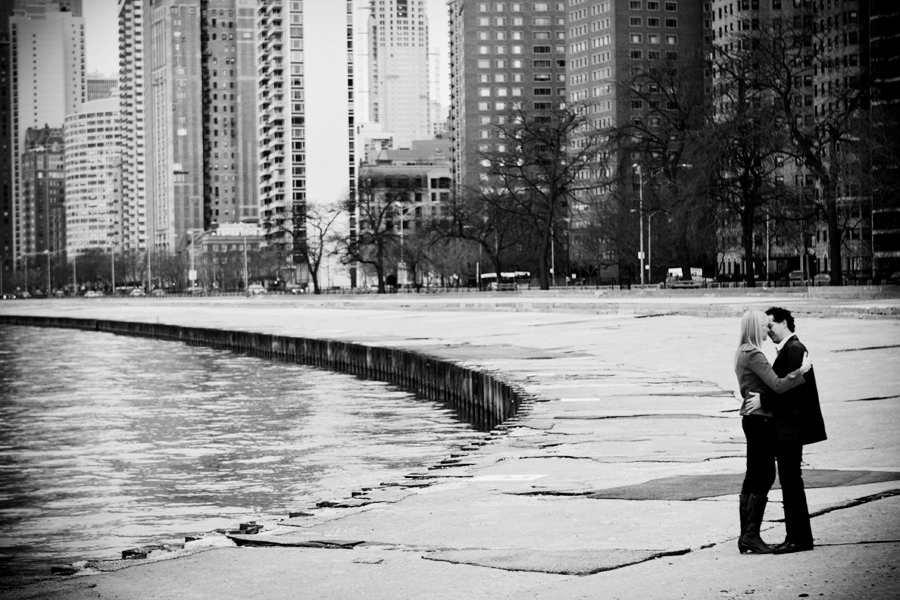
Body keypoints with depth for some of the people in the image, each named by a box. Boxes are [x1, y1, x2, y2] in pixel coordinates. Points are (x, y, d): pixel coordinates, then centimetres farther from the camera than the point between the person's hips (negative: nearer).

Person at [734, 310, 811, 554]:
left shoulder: (742, 353, 14)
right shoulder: (753, 355, -17)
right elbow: (778, 385, -21)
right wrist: (801, 371, -12)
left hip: (752, 419, 10)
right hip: (760, 420, -10)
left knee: (753, 477, 11)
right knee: (764, 476, -6)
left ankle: (746, 535, 13)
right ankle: (751, 534, -8)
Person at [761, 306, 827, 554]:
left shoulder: (794, 349, -14)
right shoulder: (787, 349, 17)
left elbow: (791, 386, -21)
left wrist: (762, 401, -17)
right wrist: (759, 397, 6)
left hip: (791, 428, -10)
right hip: (784, 428, 10)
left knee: (791, 481, -7)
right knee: (789, 482, 12)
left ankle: (801, 538, -3)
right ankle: (795, 536, 16)